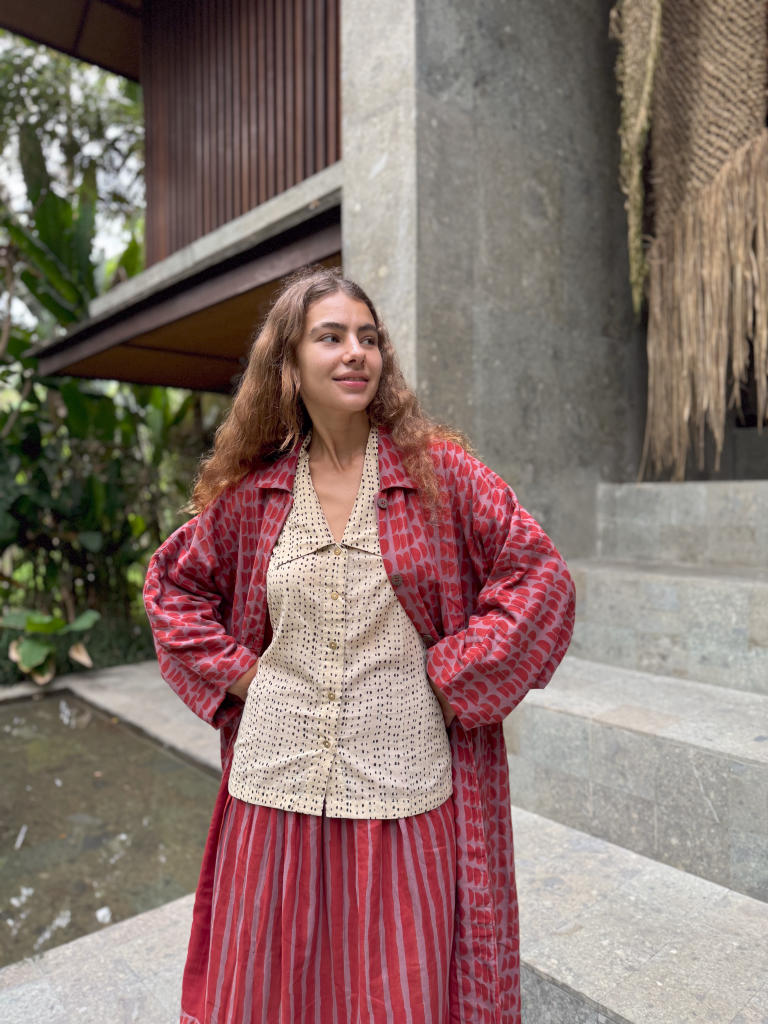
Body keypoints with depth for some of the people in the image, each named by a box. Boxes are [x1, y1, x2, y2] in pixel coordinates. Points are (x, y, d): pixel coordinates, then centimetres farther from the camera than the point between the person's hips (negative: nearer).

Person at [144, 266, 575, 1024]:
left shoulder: (439, 470, -6)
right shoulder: (251, 490, 0)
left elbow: (538, 574, -5)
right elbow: (173, 585, 13)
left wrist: (455, 679, -9)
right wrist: (237, 675, 2)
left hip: (404, 788, -1)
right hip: (278, 783, 2)